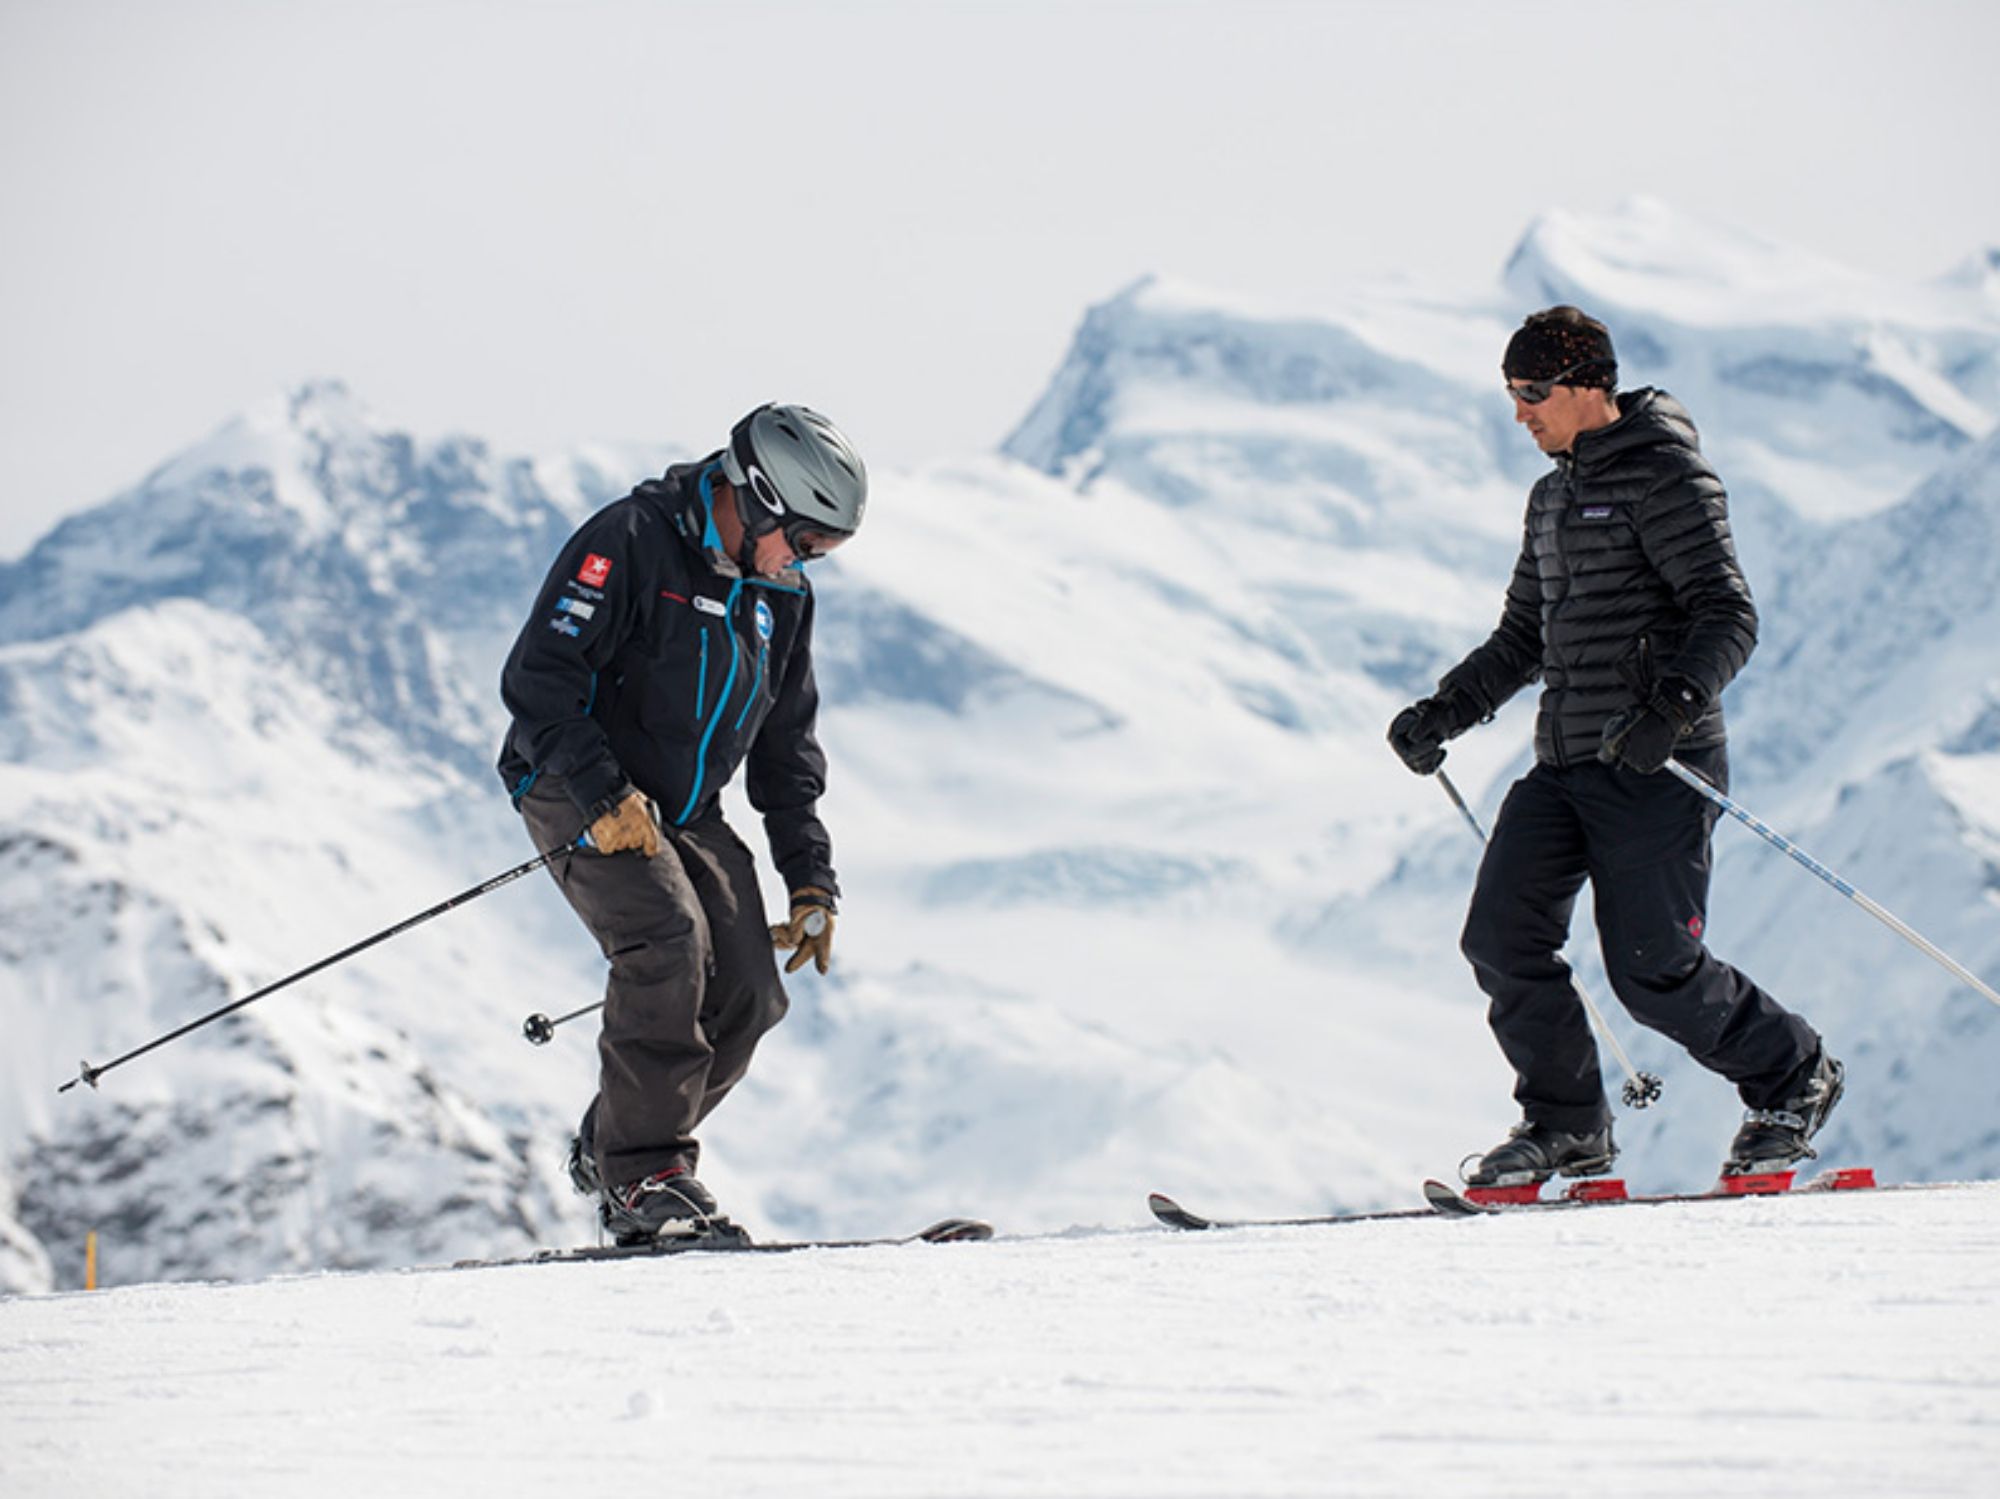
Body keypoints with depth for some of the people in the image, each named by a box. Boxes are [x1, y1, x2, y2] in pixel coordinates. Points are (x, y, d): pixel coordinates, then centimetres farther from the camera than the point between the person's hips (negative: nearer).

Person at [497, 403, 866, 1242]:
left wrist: (811, 882, 11)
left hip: (688, 811, 7)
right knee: (669, 938, -29)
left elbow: (786, 750, 18)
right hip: (580, 792, -7)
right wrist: (601, 794, -29)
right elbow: (537, 676, -20)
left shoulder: (780, 597, 10)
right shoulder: (630, 543, -14)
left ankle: (609, 1150, 16)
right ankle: (642, 1177, -25)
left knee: (748, 996, -5)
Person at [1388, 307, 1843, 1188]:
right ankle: (1566, 1125, 6)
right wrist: (1445, 712, 13)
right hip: (1564, 766, 8)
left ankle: (1793, 1077, 15)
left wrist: (1675, 702, -31)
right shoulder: (1554, 496, 19)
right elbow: (1524, 640, 26)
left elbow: (1728, 617, -16)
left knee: (1653, 971, -8)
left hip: (1656, 766, -8)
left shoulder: (1666, 476, -8)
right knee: (1502, 938, -7)